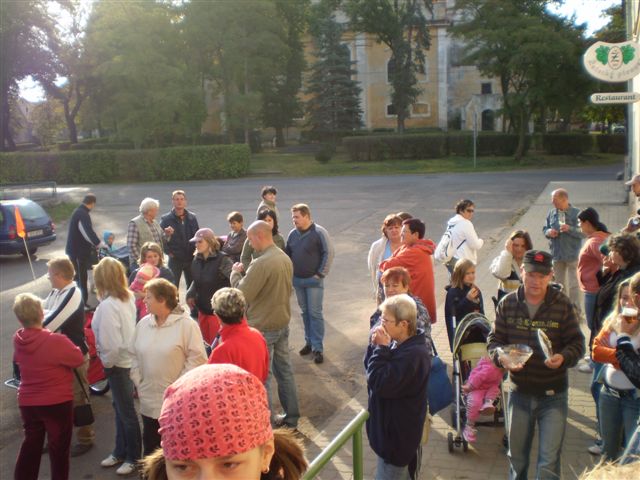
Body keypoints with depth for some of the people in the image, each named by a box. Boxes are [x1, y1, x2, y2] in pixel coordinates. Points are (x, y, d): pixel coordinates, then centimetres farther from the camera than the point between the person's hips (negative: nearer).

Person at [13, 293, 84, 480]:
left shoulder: (17, 340, -6)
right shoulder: (56, 341, -25)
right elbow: (79, 359, -10)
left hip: (27, 403, 5)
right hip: (58, 403, -5)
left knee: (30, 446, 21)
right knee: (59, 449, 10)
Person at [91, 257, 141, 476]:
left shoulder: (108, 305, -25)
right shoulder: (127, 297, -1)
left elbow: (112, 343, -26)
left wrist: (107, 362, -9)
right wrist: (109, 361, 9)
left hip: (118, 363, -8)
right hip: (127, 359, 8)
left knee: (126, 411, 7)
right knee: (121, 408, 21)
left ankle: (133, 457, 23)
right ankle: (120, 451, 36)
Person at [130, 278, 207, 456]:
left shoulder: (186, 324, -13)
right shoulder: (143, 324, 4)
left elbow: (197, 359, -14)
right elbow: (134, 355, 12)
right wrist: (138, 382, 4)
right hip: (149, 400, 5)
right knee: (150, 446, 18)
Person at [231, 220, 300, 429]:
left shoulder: (261, 264, -25)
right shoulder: (285, 258, 3)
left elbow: (242, 294, -20)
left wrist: (236, 273, -3)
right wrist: (246, 274, 9)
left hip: (263, 327, -8)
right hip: (283, 323, 8)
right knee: (284, 370, 17)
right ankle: (291, 416, 29)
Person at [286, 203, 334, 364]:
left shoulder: (319, 232, -11)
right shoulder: (292, 234, 6)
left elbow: (329, 253, -12)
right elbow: (287, 254, 16)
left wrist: (321, 274, -13)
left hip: (313, 280, -5)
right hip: (297, 280, 5)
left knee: (315, 313, -5)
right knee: (305, 312, 13)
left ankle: (318, 347, 0)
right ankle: (309, 342, 24)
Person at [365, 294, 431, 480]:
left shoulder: (413, 354, -28)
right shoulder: (399, 343, 2)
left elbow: (381, 384, -30)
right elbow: (369, 367, 7)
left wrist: (381, 349, -24)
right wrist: (376, 346, -10)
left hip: (397, 432, -9)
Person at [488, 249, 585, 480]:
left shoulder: (562, 305, -10)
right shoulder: (507, 304, -5)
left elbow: (577, 343, -5)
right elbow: (494, 339, 2)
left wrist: (564, 357, -27)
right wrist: (500, 356, -20)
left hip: (553, 394, -2)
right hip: (519, 392, 3)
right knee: (516, 454, 20)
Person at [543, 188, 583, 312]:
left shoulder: (576, 213, -11)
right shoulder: (552, 213, 4)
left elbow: (583, 232, -13)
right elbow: (545, 228, 12)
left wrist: (570, 229, -26)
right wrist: (548, 232, -10)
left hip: (572, 255, -5)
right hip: (556, 254, 5)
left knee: (573, 285, -2)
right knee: (559, 284, 16)